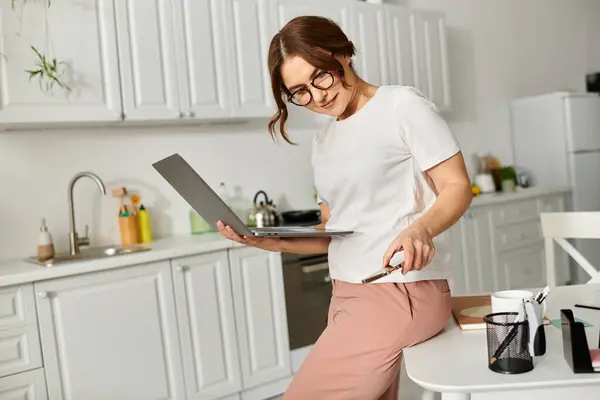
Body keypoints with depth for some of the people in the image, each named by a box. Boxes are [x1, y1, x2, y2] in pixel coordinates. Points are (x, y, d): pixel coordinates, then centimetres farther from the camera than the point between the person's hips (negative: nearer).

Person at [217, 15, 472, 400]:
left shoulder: (402, 105, -4)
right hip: (347, 295, 7)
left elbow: (457, 188, -7)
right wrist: (277, 242, 2)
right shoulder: (323, 143, 17)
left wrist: (420, 228, -27)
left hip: (400, 292, -7)